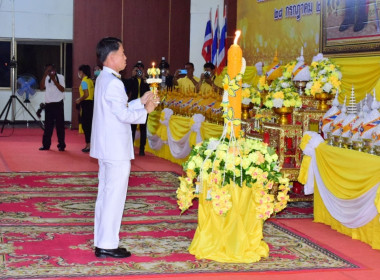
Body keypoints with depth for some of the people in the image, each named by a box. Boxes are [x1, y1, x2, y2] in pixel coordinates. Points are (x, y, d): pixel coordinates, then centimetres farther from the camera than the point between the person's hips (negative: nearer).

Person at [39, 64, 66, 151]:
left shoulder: (60, 77, 0)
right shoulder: (46, 78, 10)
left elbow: (62, 89, -11)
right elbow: (42, 87, -5)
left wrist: (54, 80, -17)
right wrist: (45, 75, -11)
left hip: (58, 104, -4)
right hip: (48, 104, 4)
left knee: (60, 125, -2)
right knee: (48, 125, 7)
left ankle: (61, 145, 4)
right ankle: (46, 145, 12)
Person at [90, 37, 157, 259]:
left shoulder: (103, 79, 14)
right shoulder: (114, 83, -18)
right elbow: (124, 115, -20)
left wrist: (141, 101, 13)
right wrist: (145, 110, -6)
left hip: (106, 148, 10)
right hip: (116, 149, -10)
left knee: (105, 194, 14)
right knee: (115, 196, -4)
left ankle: (101, 242, 21)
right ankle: (108, 245, 1)